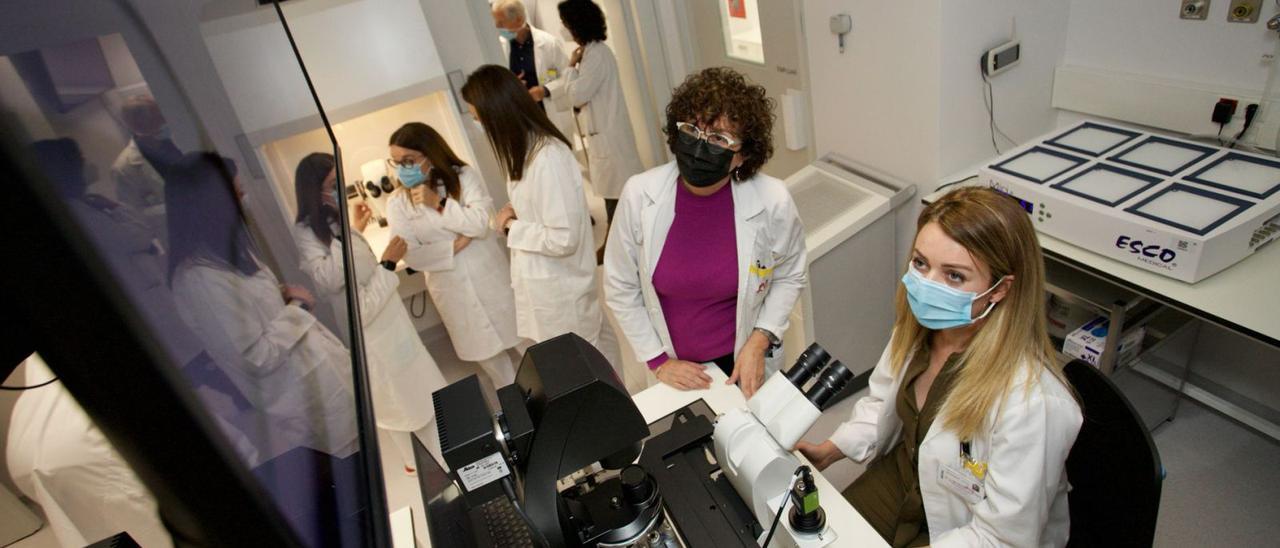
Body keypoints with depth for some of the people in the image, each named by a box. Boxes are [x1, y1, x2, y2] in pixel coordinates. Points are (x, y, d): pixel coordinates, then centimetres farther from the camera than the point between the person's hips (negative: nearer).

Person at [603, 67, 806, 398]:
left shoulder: (772, 202, -21)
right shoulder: (640, 196, -20)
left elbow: (790, 277, -2)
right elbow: (620, 288, -9)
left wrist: (759, 342, -12)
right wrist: (658, 361, -7)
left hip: (745, 361, 0)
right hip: (672, 365, 1)